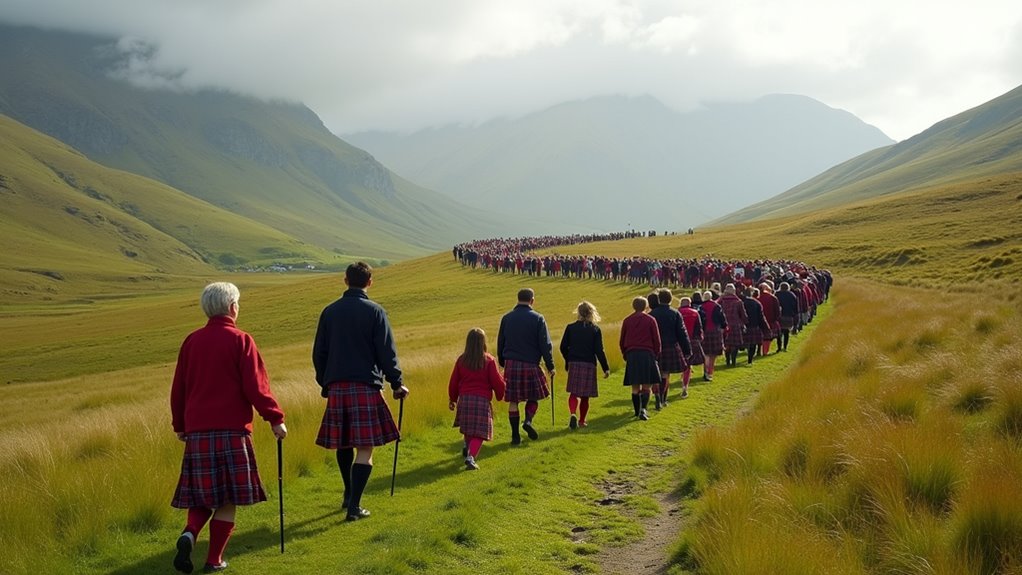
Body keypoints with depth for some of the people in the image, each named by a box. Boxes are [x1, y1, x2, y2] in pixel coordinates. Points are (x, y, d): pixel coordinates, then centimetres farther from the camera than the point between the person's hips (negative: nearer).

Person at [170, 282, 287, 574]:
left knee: (203, 493, 14)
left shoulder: (192, 341, 7)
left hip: (197, 430, 4)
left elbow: (179, 388, 13)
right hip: (232, 429, -4)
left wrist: (179, 425, 25)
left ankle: (189, 534, -11)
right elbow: (256, 387, -9)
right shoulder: (240, 340, -6)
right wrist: (275, 419, 1)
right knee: (227, 499, 5)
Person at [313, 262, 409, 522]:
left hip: (336, 386, 4)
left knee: (343, 444, 18)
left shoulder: (330, 311, 7)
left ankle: (348, 494, 33)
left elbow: (319, 352, 12)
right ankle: (354, 506, -5)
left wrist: (325, 383, 23)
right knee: (365, 447, -1)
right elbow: (387, 352, -5)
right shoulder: (375, 312, -5)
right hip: (366, 386, -4)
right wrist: (397, 384, 5)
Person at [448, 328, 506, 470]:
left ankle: (468, 449, 39)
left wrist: (452, 399, 23)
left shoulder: (461, 360, 3)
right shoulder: (489, 360, -7)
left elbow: (454, 381, 9)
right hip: (482, 400, -4)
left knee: (467, 429, 24)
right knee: (479, 432, -2)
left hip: (464, 398, 4)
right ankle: (471, 456, -20)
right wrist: (500, 394, 15)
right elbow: (497, 382, -6)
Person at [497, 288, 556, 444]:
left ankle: (515, 435, 7)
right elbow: (545, 344, -5)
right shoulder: (538, 319, -4)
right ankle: (528, 421, -10)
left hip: (511, 364, 2)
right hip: (530, 364, -2)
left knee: (513, 401, 7)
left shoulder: (507, 318, 6)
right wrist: (550, 366, 3)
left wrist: (502, 362, 25)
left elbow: (500, 343, 13)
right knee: (533, 397, 14)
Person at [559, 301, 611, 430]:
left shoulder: (570, 327, 1)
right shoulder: (595, 329, -4)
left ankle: (573, 414, -20)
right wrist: (606, 368, -1)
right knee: (585, 395, 11)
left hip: (573, 364, 1)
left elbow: (563, 347, 3)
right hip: (589, 364, -1)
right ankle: (582, 420, 17)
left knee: (573, 393, 6)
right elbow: (599, 351, -7)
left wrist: (568, 361, 21)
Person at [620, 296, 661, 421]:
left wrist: (625, 355, 22)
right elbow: (657, 340, 1)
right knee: (646, 386, 1)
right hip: (647, 354, -2)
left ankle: (637, 411, 11)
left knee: (635, 387, 8)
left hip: (631, 355, 2)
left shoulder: (627, 320, 7)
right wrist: (656, 354, 13)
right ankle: (643, 409, -17)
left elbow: (621, 341, 11)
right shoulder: (650, 320, 0)